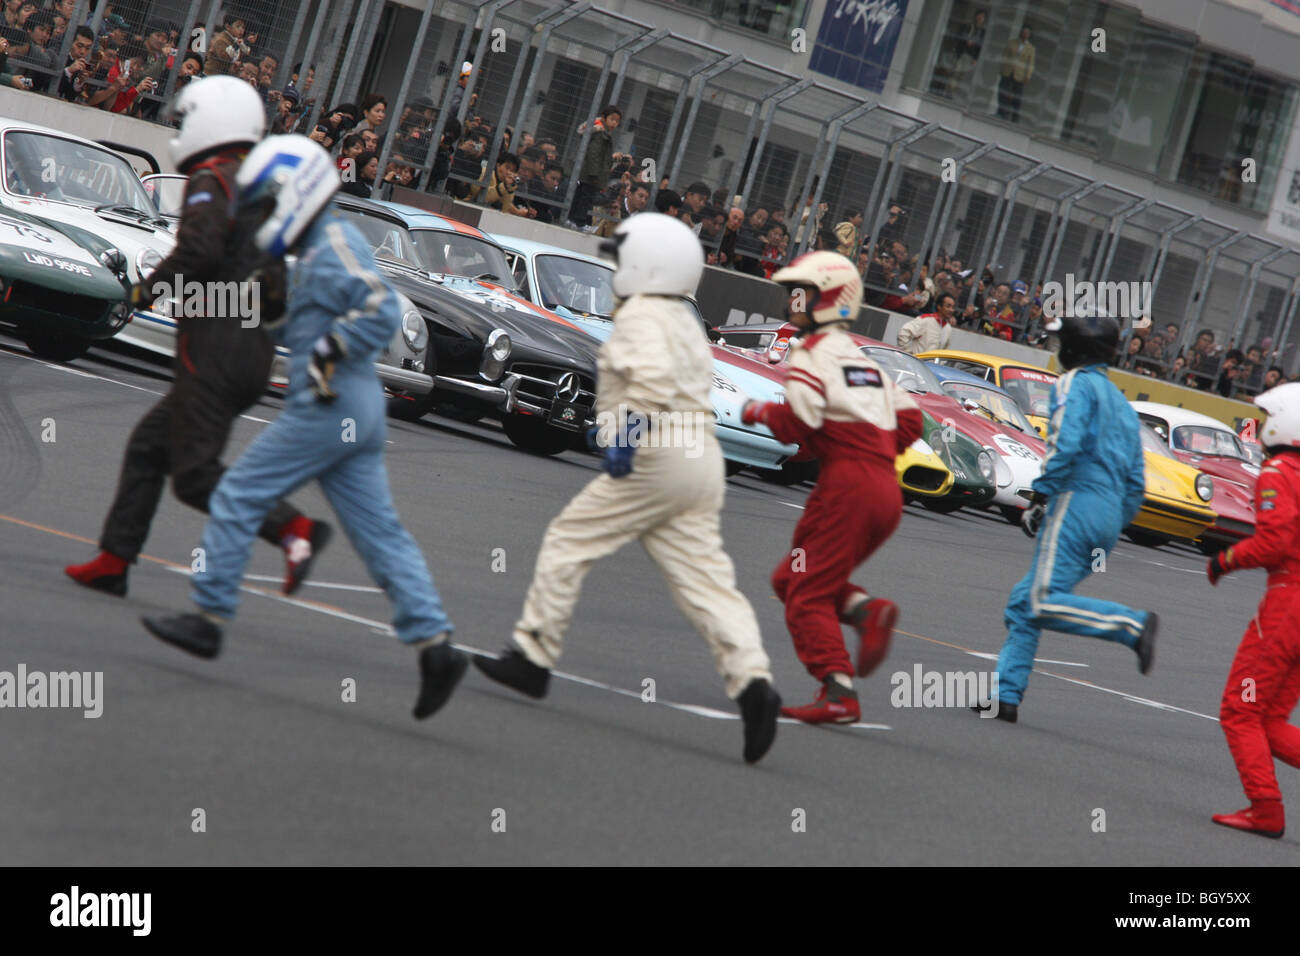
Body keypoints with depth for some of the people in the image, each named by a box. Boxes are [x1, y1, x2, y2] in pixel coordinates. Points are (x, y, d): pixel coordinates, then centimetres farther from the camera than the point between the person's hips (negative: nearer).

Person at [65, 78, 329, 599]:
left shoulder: (211, 181, -8)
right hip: (256, 351, 9)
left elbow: (199, 249, -24)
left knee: (195, 474, -9)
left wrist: (149, 289, -10)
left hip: (213, 348, -9)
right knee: (147, 446, 17)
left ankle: (295, 529, -22)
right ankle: (113, 560, 19)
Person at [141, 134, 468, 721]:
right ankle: (435, 644, -2)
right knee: (378, 532, 5)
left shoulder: (334, 246, -10)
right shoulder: (318, 251, 19)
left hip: (326, 408, -10)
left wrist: (327, 357, -22)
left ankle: (209, 618, 7)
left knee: (237, 497, 0)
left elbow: (382, 311, -21)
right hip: (357, 412, 10)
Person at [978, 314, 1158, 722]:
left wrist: (1041, 496, -15)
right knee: (1023, 602, 9)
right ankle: (1007, 694, 3)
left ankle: (1133, 626, -24)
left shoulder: (1076, 383, -1)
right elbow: (1136, 484, 22)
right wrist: (1114, 527, 25)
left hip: (1076, 502, -9)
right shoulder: (1121, 403, 25)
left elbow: (1065, 443, -18)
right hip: (1109, 519, 9)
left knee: (1043, 602, -16)